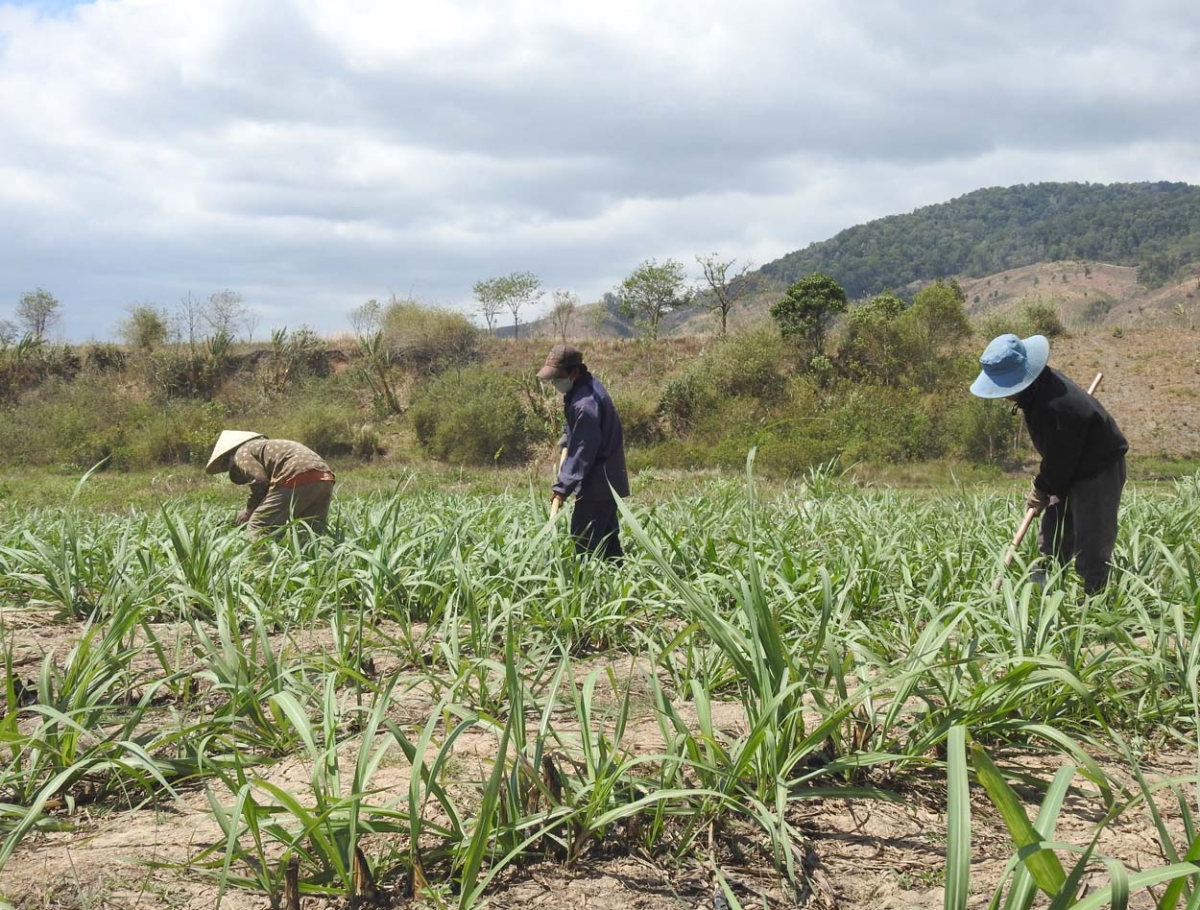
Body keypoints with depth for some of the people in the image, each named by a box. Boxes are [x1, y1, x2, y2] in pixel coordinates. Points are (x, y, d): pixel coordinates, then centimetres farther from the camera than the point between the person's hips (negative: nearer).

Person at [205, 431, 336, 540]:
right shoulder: (267, 447, 37)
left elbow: (259, 481, -5)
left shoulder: (242, 453, 11)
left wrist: (248, 510, 9)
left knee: (257, 527, -1)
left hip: (297, 477, -9)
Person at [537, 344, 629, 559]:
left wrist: (563, 487, -21)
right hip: (606, 482, 10)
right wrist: (567, 438, 13)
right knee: (607, 540, 15)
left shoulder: (585, 403, -24)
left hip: (598, 484, -10)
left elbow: (583, 451, -24)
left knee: (584, 543, -10)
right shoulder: (587, 386, 8)